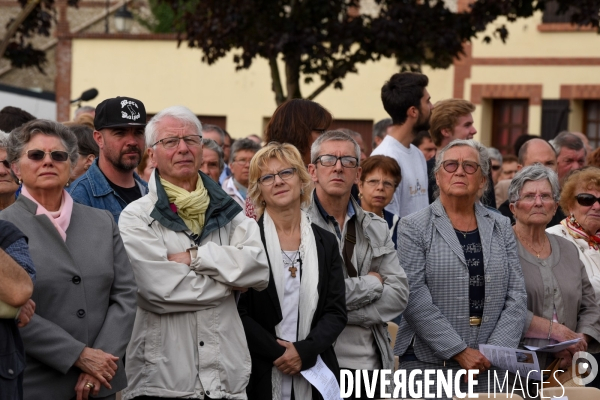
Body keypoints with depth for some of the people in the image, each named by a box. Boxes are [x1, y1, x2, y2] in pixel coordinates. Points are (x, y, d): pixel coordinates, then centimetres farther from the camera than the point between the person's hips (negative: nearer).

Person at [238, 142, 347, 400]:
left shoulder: (325, 243, 7)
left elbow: (336, 312, 2)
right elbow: (237, 310, -8)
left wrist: (304, 351, -13)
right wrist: (277, 353, -15)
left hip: (314, 374, 3)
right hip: (259, 375, -3)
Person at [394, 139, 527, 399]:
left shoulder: (501, 228, 11)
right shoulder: (414, 228, -1)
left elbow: (516, 296, 6)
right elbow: (415, 299, -10)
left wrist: (496, 350, -8)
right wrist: (461, 352, -15)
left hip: (490, 366, 3)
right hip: (428, 366, -3)